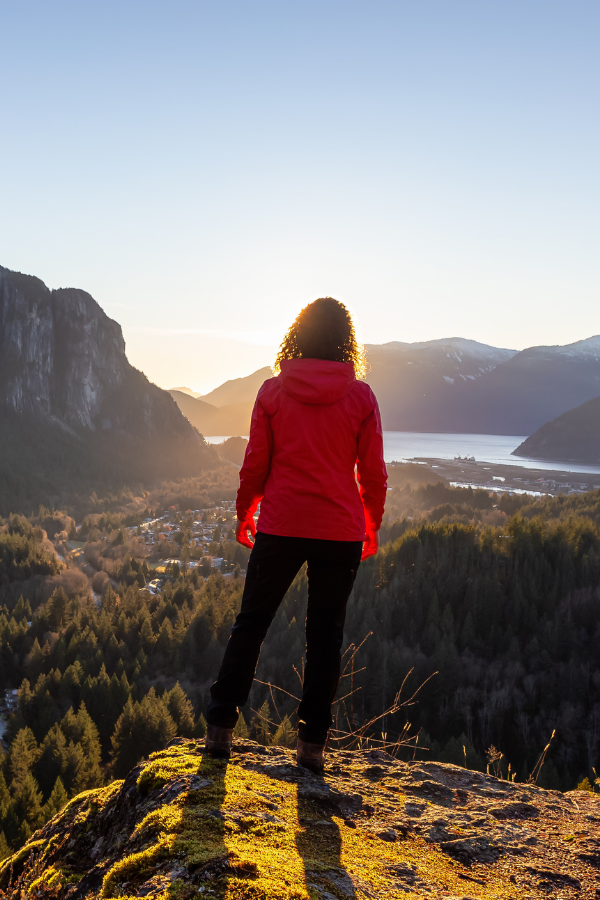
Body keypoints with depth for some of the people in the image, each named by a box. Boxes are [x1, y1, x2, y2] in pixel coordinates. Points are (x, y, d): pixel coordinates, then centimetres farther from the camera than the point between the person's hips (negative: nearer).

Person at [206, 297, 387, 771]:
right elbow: (373, 473, 0)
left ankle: (221, 726, 17)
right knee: (326, 633, 10)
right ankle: (312, 742, 14)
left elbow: (255, 465, 0)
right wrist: (372, 527, 13)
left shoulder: (273, 392, -3)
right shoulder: (361, 396, -3)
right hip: (341, 532, 0)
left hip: (280, 527, 0)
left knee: (251, 623, 13)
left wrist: (244, 515, 14)